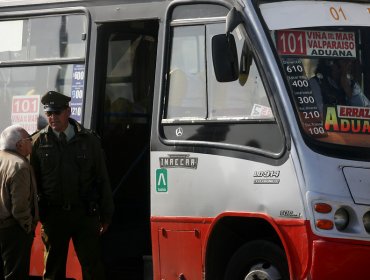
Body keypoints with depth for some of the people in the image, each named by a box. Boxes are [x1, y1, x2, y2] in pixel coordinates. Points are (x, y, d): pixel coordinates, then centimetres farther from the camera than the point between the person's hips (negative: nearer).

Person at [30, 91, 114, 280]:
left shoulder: (88, 140, 3)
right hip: (53, 216, 0)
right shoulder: (39, 142, 2)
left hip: (84, 214, 0)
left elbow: (102, 179, 7)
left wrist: (106, 215, 6)